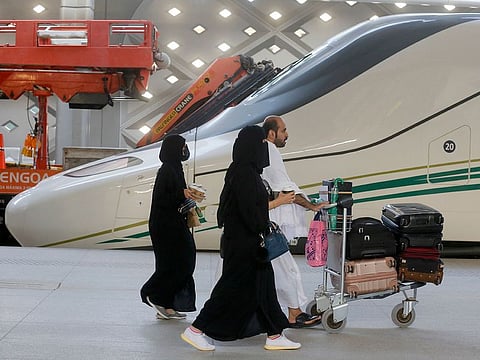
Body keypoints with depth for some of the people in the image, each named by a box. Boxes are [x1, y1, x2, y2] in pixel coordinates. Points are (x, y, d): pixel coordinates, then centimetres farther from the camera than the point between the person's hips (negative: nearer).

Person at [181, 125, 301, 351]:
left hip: (247, 241, 10)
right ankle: (196, 330, 6)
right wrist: (265, 228, -13)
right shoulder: (245, 173, -19)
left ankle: (275, 336, 18)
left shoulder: (244, 170, 11)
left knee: (263, 286, 12)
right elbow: (249, 210, -23)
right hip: (244, 242, -10)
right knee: (234, 287, -2)